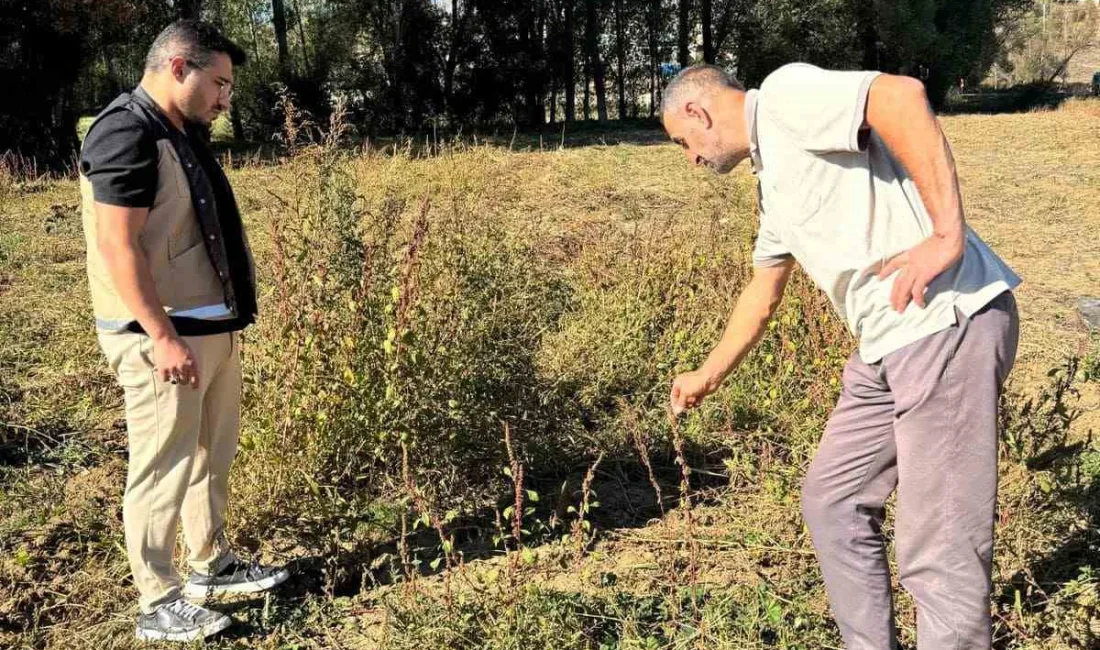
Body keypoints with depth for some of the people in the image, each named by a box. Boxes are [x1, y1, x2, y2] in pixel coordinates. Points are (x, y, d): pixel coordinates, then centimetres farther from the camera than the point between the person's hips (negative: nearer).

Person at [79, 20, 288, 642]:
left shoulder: (183, 135, 14)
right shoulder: (127, 133, -16)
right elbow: (117, 246, -21)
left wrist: (228, 321, 21)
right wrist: (163, 337, -23)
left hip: (212, 328, 10)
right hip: (163, 336, -10)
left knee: (212, 456, 19)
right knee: (163, 469, 0)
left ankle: (212, 564, 34)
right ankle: (159, 605, 12)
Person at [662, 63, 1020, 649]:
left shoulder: (783, 93, -5)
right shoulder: (771, 179, 23)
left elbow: (903, 95, -22)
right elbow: (762, 292, 33)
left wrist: (947, 233, -24)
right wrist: (707, 377, 42)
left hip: (950, 323, -10)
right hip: (889, 344, 10)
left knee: (939, 551, -5)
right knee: (832, 501, 18)